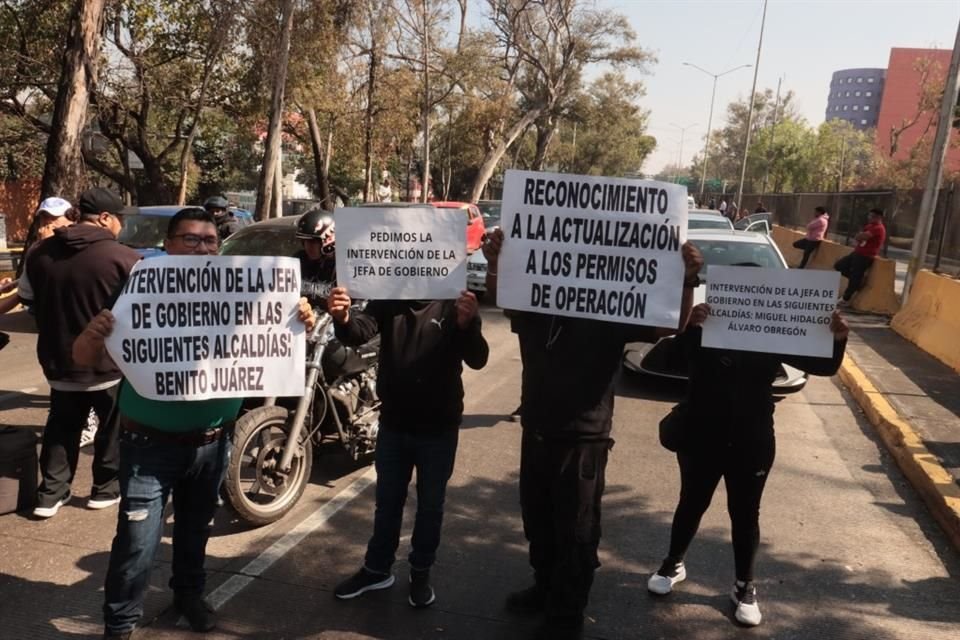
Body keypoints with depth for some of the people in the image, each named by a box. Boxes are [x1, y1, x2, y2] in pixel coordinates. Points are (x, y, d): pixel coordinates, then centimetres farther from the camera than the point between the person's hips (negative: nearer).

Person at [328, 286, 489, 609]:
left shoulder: (453, 304, -7)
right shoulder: (388, 299, -1)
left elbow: (477, 359, -18)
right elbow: (360, 331, -19)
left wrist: (467, 325, -39)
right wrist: (344, 318, -43)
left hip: (438, 426, -2)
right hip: (393, 422, 2)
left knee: (430, 503, 13)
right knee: (387, 500, 16)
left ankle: (421, 573, 31)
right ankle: (377, 568, 34)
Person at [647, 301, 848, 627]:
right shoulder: (705, 325, -8)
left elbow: (822, 366, -3)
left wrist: (837, 341, -24)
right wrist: (689, 327, -43)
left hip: (752, 442, 1)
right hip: (701, 437, -1)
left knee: (745, 514, 11)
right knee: (692, 503, 14)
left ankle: (744, 585, 28)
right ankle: (673, 563, 35)